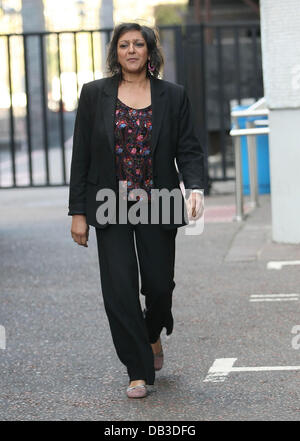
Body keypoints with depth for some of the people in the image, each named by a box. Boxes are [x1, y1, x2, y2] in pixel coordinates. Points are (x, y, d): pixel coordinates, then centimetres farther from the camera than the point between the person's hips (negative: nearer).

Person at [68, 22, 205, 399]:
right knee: (119, 290, -6)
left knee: (159, 284, 5)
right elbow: (81, 155, 2)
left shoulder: (173, 96, 3)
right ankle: (138, 371, 5)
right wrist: (78, 212, -1)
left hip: (157, 208, 1)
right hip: (110, 208, 0)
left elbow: (189, 149, 3)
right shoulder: (94, 94, 2)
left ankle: (153, 334, 39)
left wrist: (195, 187, -18)